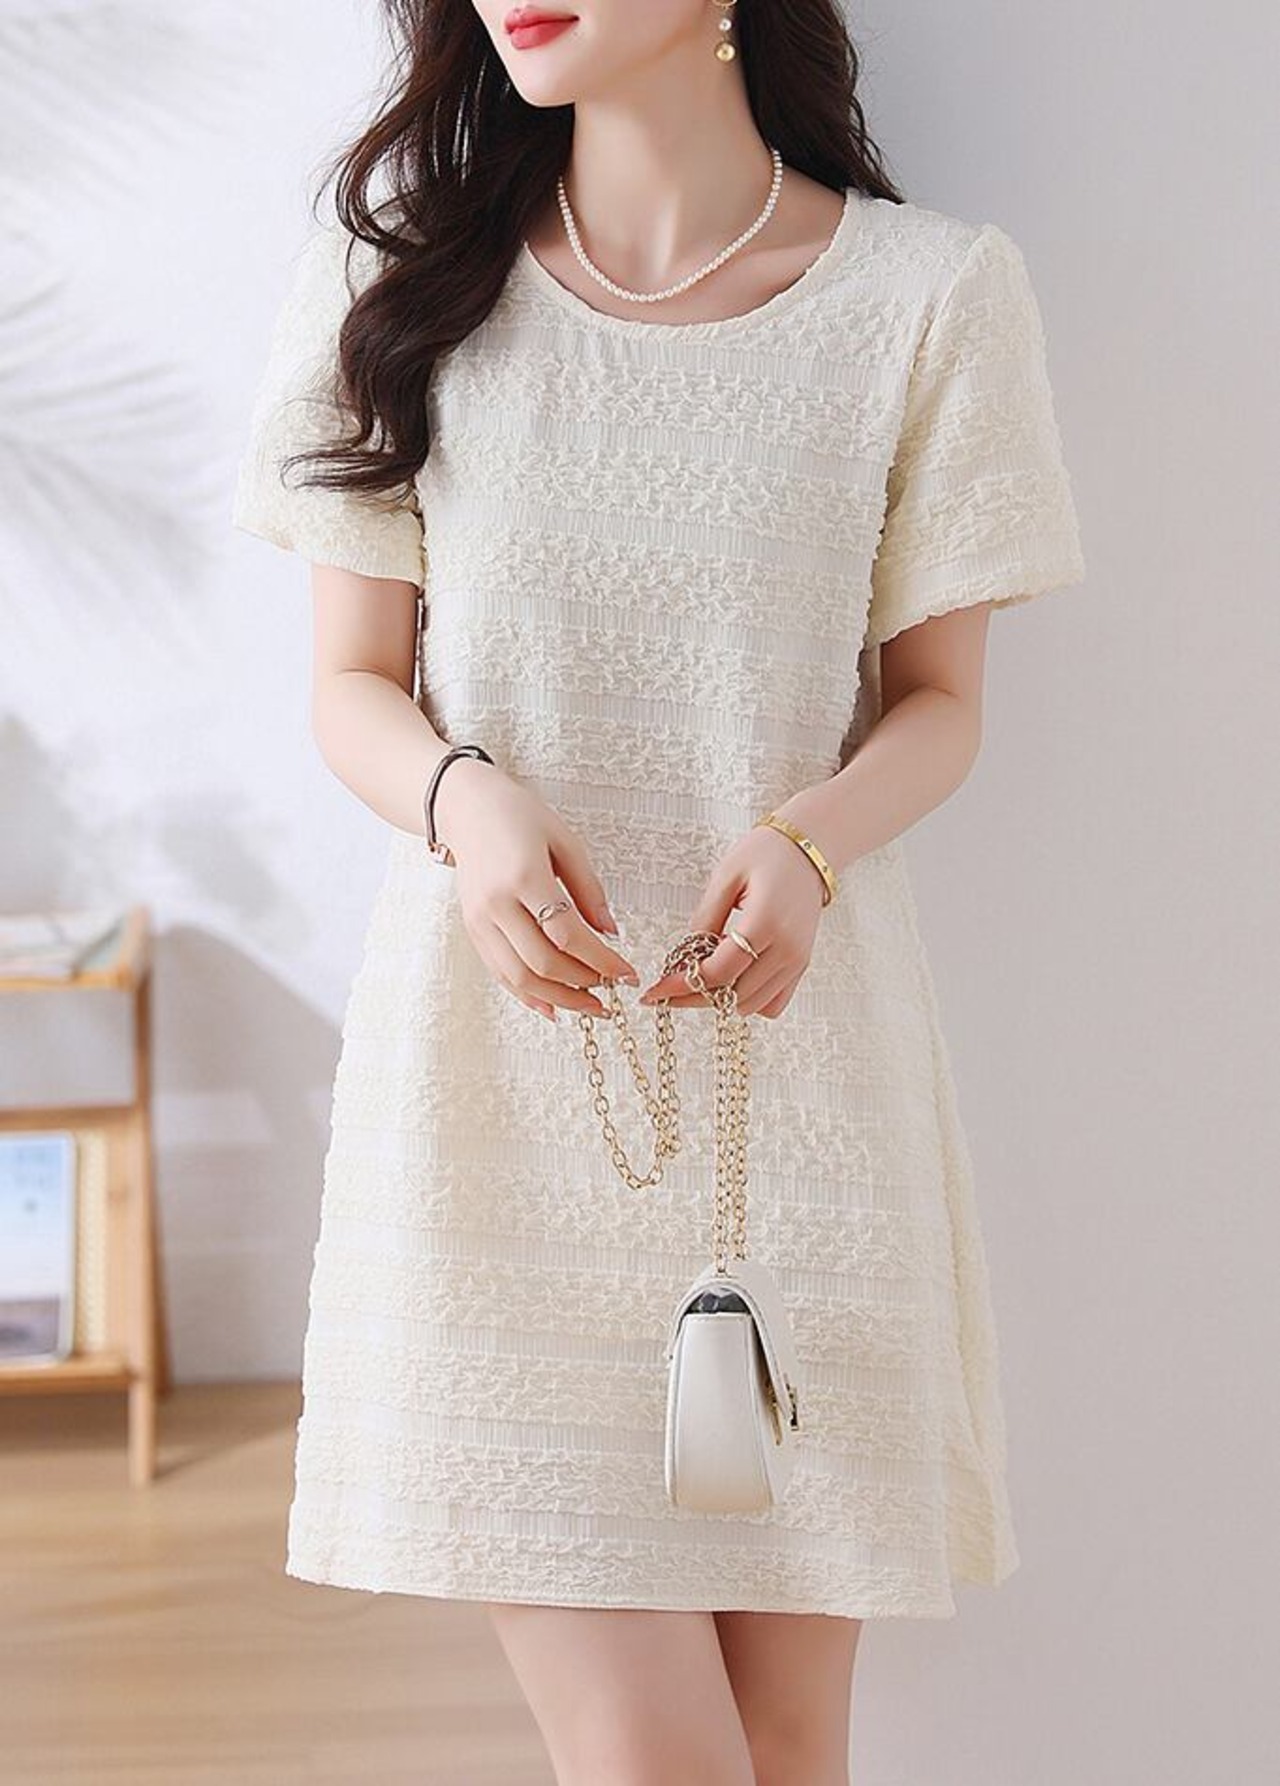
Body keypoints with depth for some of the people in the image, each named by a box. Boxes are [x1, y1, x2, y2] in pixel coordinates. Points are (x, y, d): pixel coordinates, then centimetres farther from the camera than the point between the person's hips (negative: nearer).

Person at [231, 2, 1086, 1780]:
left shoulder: (929, 291, -1)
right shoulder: (402, 267, 3)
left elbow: (939, 698, 7)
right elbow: (354, 683, 6)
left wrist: (812, 837, -15)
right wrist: (464, 801, -16)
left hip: (793, 1042, 1)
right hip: (498, 1037, 0)